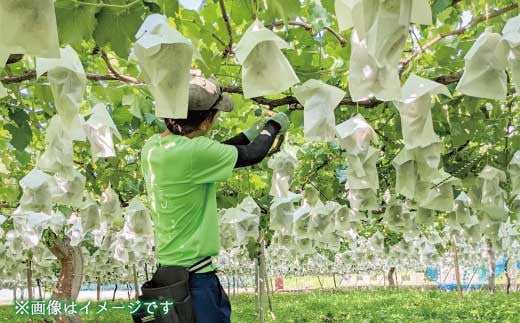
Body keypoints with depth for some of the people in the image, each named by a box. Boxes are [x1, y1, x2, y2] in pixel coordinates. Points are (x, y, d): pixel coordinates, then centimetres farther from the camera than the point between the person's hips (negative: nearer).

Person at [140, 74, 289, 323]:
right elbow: (252, 155, -12)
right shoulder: (190, 152, -25)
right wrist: (274, 126, 7)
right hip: (191, 271, -8)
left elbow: (214, 155, 14)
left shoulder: (154, 146, 0)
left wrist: (256, 130, 15)